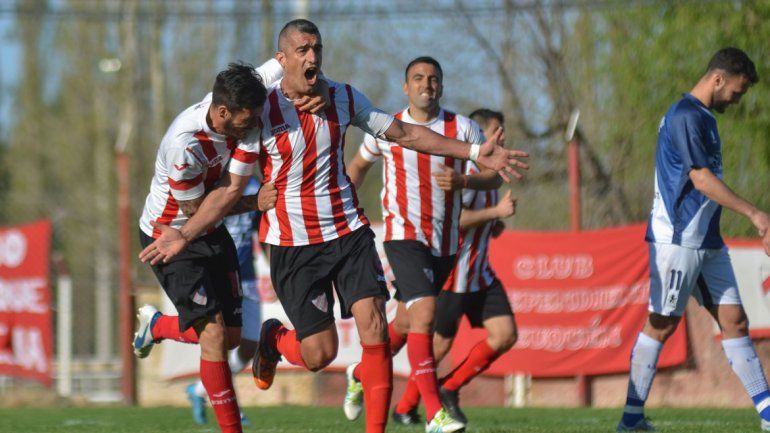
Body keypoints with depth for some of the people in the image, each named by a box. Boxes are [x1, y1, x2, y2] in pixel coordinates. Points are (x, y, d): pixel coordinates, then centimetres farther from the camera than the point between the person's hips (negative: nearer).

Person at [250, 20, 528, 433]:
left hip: (348, 231, 3)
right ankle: (274, 339, 32)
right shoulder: (261, 108, -10)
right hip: (293, 244, -3)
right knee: (319, 354, -3)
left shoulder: (343, 98, 2)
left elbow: (405, 133, 8)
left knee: (374, 326, -13)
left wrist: (475, 152, 4)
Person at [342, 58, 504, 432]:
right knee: (424, 314, -21)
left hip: (445, 242, 3)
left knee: (406, 322, 14)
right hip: (404, 236, -3)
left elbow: (494, 176, 1)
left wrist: (462, 180, -19)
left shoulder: (462, 128, 2)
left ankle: (360, 375, 41)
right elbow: (358, 165, 19)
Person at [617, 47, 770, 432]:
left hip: (707, 241, 10)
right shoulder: (686, 116, -14)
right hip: (679, 239, -10)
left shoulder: (702, 117, 17)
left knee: (734, 320, 5)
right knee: (661, 325, -5)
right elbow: (702, 179, -20)